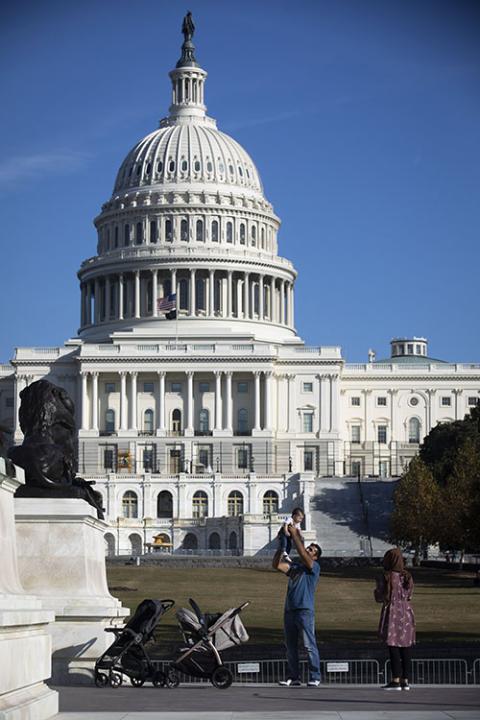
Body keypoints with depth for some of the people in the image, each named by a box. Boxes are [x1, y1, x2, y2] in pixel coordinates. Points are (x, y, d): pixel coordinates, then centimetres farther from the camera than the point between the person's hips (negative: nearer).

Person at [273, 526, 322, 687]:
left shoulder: (314, 567, 1)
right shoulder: (294, 566, 18)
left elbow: (302, 555, -15)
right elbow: (277, 564, 8)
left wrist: (295, 535, -11)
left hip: (305, 610, -7)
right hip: (289, 610, 7)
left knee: (309, 645, -8)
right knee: (290, 645, 8)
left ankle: (315, 677, -6)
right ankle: (293, 677, 14)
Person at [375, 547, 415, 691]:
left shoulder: (386, 577, -11)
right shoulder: (407, 576, 4)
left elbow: (380, 598, -9)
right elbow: (409, 595, 11)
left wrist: (377, 589, 11)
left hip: (391, 613, -5)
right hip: (406, 613, 5)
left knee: (393, 647, -2)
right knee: (406, 648, 7)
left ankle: (396, 680, -5)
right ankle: (406, 680, 7)